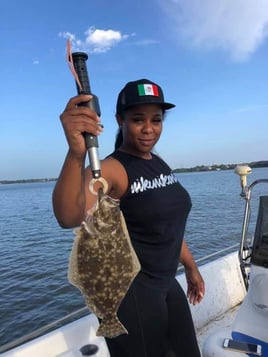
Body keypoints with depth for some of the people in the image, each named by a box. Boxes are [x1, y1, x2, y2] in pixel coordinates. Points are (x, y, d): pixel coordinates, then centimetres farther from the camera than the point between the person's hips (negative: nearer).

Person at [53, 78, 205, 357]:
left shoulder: (160, 164, 4)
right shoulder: (111, 169, -20)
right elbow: (69, 218, -40)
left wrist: (191, 267, 19)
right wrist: (76, 153, -56)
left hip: (166, 283, 8)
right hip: (129, 289, -8)